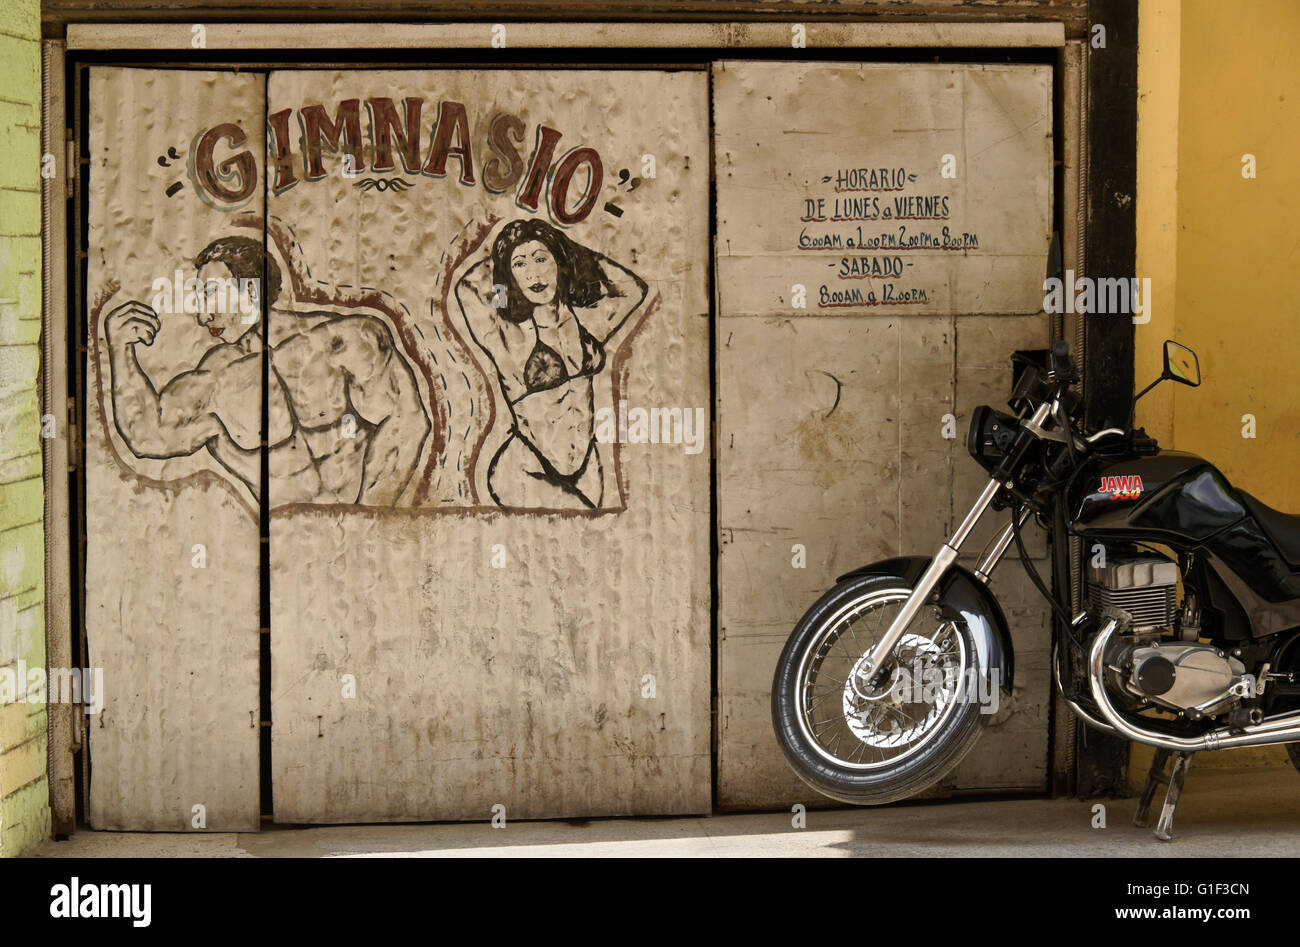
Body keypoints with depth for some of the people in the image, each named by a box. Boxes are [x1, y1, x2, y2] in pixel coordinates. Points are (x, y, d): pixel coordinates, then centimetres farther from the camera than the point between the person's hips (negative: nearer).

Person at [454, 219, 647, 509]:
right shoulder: (508, 334, -7)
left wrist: (579, 254, 9)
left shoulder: (585, 321, 6)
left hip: (587, 467, 4)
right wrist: (493, 259, -2)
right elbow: (468, 289, -22)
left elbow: (633, 288, 18)